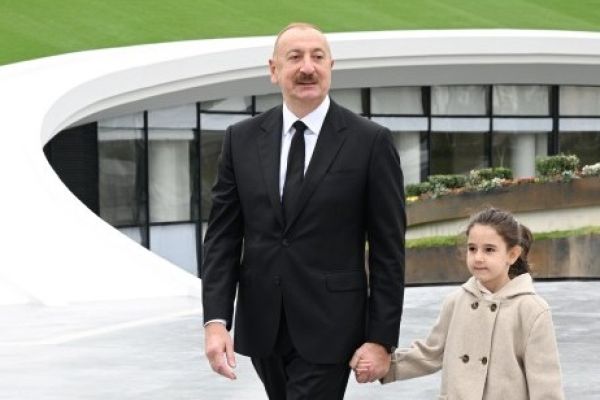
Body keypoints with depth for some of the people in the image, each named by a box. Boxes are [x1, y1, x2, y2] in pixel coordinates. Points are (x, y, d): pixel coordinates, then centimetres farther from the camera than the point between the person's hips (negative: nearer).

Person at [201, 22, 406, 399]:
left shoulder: (371, 141, -6)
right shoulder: (242, 139, 4)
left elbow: (388, 250, -5)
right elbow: (223, 237, 4)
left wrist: (382, 339, -9)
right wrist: (216, 320, -8)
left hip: (328, 328, -4)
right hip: (261, 326, 4)